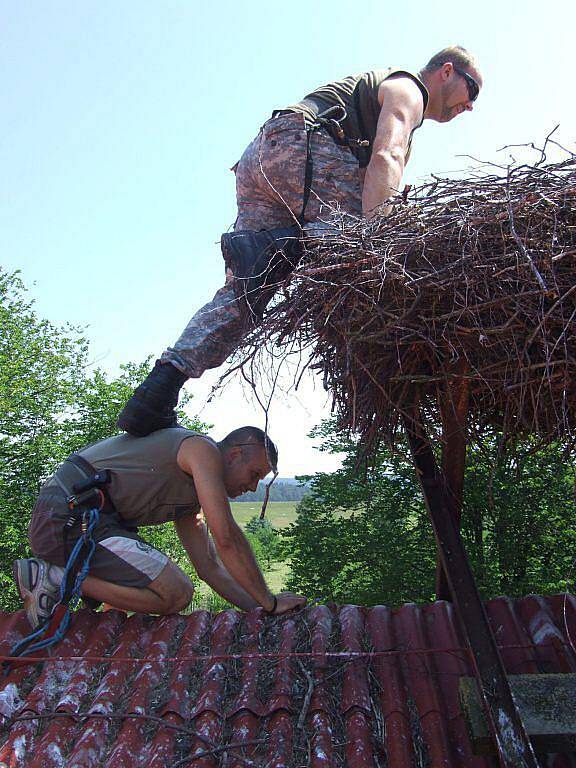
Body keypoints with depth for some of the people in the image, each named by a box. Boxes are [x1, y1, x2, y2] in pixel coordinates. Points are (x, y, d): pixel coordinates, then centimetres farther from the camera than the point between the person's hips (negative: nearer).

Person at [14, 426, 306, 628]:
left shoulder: (190, 500, 20)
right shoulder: (203, 448, -9)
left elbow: (209, 567, 19)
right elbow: (227, 538, -18)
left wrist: (257, 609, 12)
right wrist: (269, 602, -8)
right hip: (70, 517, -11)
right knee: (176, 594, -13)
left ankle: (54, 573, 17)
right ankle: (54, 576, -8)